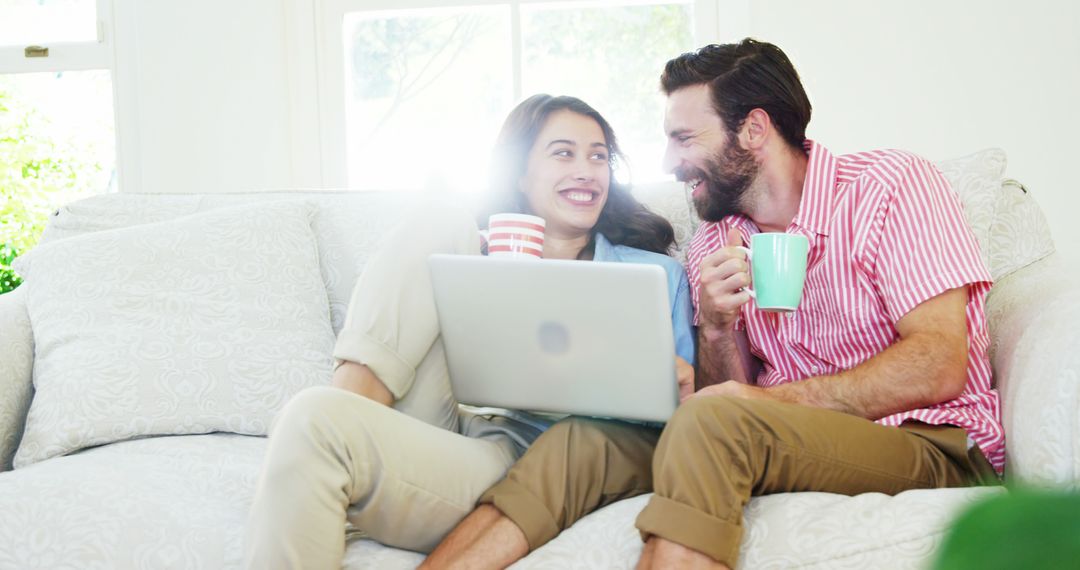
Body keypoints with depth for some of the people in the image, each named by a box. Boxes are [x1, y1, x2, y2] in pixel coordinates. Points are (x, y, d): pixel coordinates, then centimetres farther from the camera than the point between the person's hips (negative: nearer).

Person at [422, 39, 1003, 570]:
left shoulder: (889, 184, -6)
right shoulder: (713, 246, 12)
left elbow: (939, 366, -16)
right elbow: (724, 392, 9)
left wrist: (774, 398, -21)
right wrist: (716, 330, -12)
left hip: (933, 445, -5)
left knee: (711, 423, -32)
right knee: (582, 441, -14)